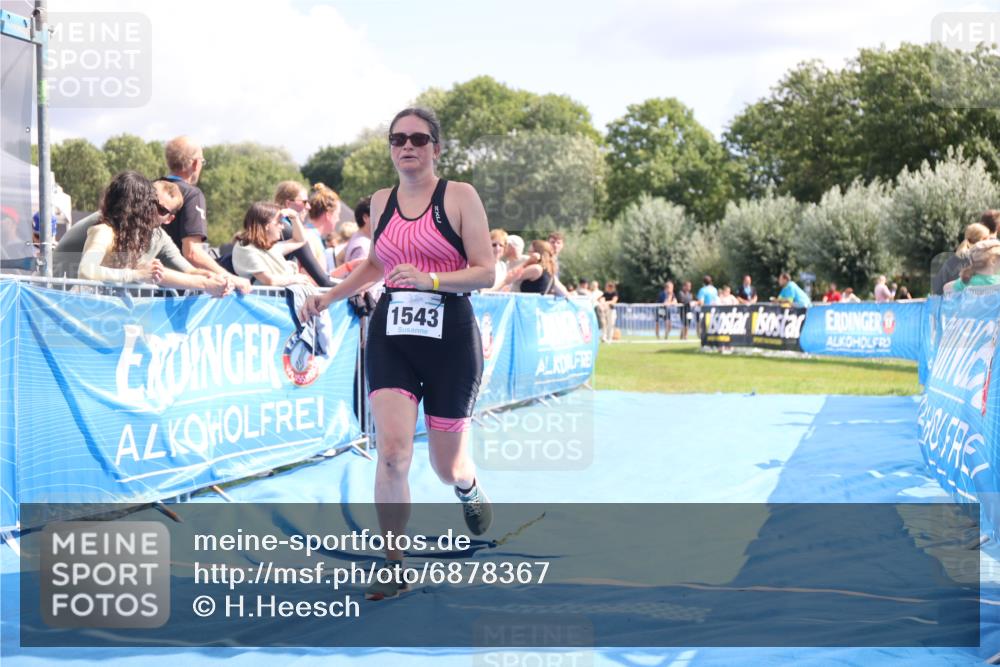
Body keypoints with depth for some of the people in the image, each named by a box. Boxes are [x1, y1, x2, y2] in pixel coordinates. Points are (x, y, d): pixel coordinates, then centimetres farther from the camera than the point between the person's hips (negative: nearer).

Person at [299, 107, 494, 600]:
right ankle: (393, 565, -3)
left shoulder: (459, 196, -4)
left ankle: (469, 487, 47)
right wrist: (329, 297, 17)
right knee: (392, 451, -16)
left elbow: (487, 272, -8)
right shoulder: (381, 202, 10)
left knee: (446, 466, 8)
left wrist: (430, 279, -22)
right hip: (390, 335, 3)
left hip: (450, 337, -3)